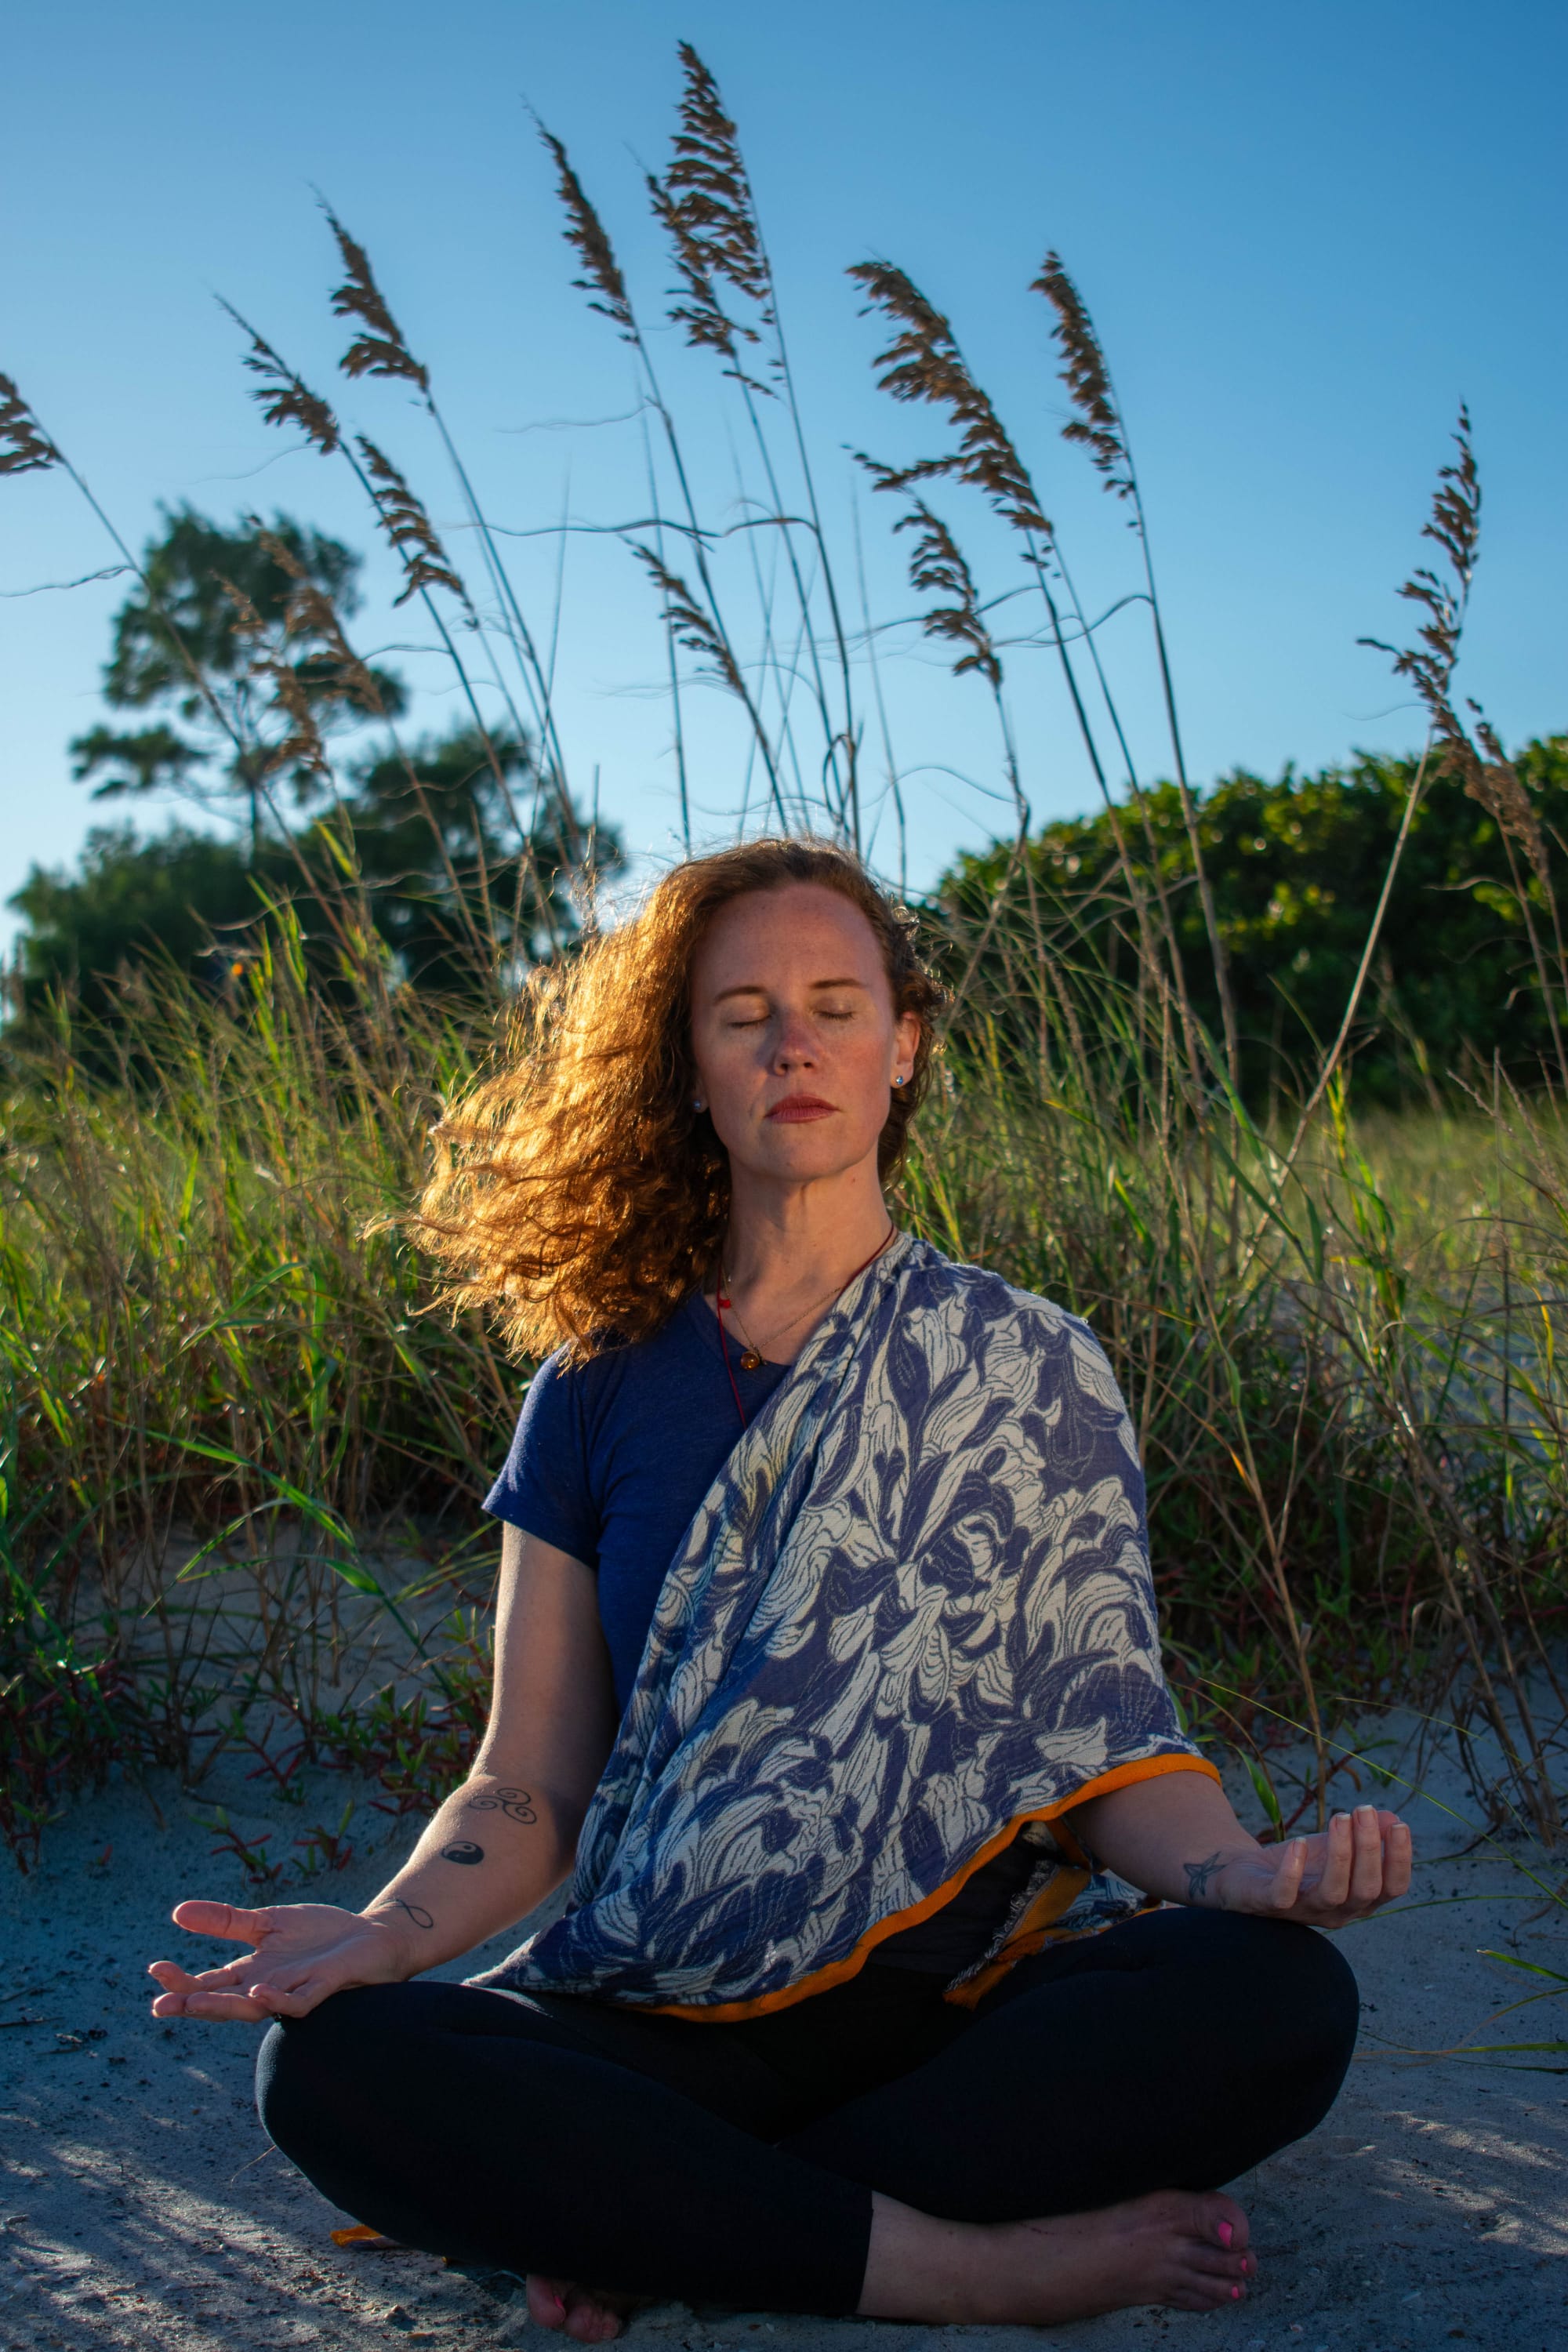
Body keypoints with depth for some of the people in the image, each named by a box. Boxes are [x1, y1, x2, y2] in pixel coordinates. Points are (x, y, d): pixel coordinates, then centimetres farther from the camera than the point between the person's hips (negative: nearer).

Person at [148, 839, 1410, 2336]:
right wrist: (389, 1929, -16)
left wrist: (1242, 1869, -22)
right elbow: (530, 1784, 5)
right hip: (669, 2019, 1)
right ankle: (974, 2260, -23)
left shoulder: (1025, 1369, 7)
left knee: (1278, 1998, -30)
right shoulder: (601, 1393, 8)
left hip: (973, 1988, 0)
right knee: (331, 2066, -27)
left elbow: (1099, 1725, 0)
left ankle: (659, 2221, -20)